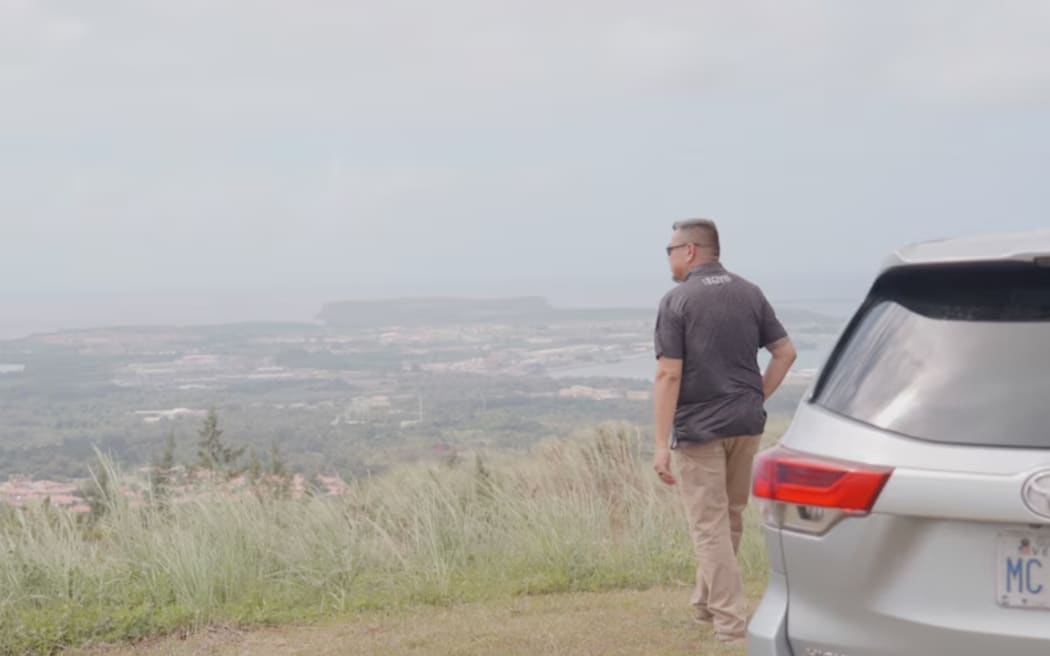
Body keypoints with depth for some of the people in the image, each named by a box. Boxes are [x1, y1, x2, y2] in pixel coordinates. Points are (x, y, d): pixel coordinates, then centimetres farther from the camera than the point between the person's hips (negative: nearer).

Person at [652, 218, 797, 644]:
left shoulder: (677, 301, -11)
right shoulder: (750, 293, 6)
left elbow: (668, 375, -15)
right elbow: (785, 352, 6)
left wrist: (661, 444, -14)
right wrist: (757, 398, 12)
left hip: (699, 428, -6)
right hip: (746, 424, 6)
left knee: (710, 526, 1)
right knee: (730, 519, 20)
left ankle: (731, 623, -1)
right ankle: (706, 602, 35)